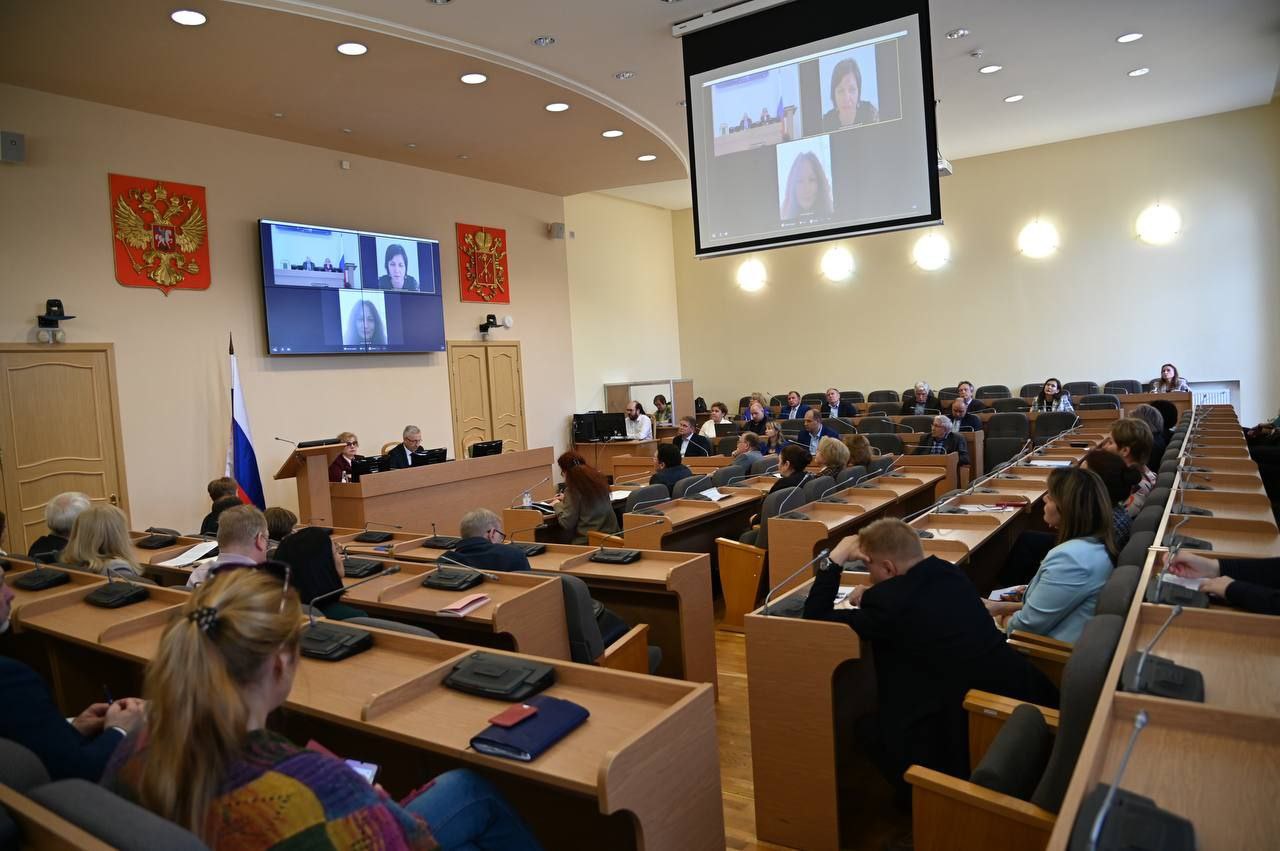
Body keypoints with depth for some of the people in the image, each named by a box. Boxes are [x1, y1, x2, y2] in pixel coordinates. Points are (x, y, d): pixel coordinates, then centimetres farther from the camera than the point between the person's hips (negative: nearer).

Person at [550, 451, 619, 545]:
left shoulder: (573, 489, -14)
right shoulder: (597, 478, 5)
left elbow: (566, 524, -13)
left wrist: (557, 505, 3)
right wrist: (566, 499, 32)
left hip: (586, 540, -7)